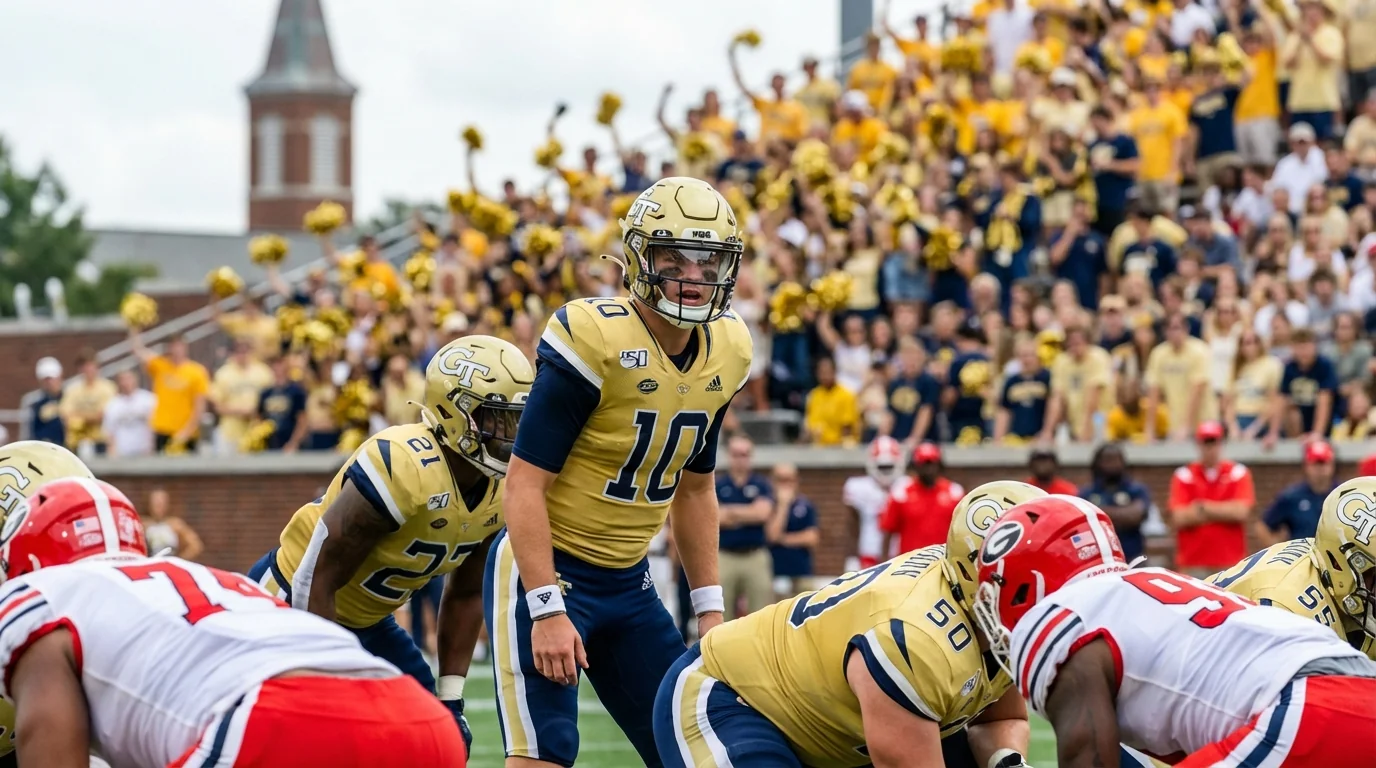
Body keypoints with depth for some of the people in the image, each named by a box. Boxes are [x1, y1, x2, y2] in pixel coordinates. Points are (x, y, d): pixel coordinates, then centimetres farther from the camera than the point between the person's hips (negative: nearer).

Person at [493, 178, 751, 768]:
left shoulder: (726, 353, 2)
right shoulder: (594, 340, -20)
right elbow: (526, 483, -20)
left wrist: (709, 607, 12)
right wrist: (547, 610, -25)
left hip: (628, 581, 8)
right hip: (545, 566, -8)